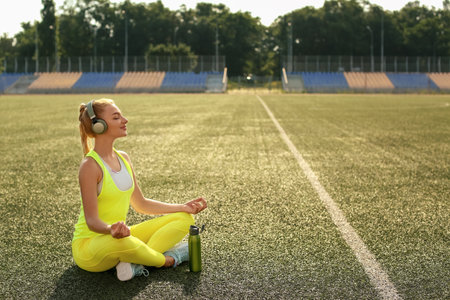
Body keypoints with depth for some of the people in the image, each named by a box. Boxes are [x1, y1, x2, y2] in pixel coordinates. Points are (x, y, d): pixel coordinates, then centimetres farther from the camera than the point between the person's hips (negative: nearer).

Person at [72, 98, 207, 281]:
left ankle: (133, 263, -19)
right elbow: (92, 220, -21)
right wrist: (111, 230, -44)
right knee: (121, 242, -44)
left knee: (185, 219, 1)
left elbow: (140, 204, 15)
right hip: (89, 244, -8)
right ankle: (168, 260, -13)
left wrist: (184, 207, 9)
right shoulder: (90, 166, -18)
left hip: (120, 237, 8)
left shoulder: (123, 158, 7)